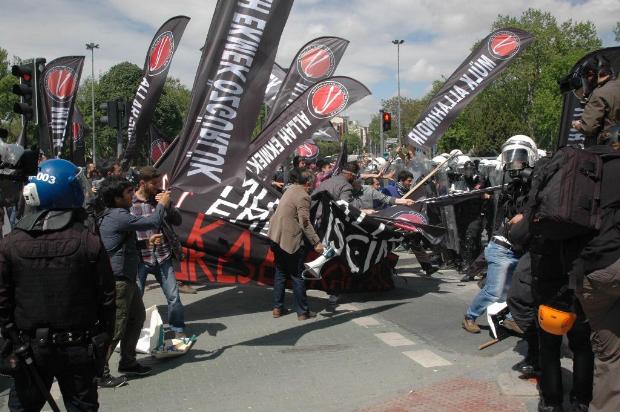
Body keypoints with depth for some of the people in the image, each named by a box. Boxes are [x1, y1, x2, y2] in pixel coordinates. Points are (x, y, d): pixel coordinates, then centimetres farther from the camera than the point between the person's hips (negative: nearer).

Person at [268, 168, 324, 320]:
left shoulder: (291, 189, 11)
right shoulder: (303, 196, -16)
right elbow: (305, 222, -21)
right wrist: (316, 242, -19)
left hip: (277, 237, 9)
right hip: (290, 240, -8)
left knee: (280, 273, 17)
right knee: (297, 276, 3)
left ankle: (277, 308, 24)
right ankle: (302, 311, 12)